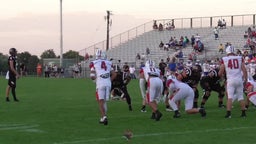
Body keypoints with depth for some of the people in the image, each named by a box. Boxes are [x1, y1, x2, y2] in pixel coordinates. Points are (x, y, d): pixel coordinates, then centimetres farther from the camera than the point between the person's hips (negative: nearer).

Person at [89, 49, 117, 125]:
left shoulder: (93, 63, 2)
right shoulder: (108, 63, 13)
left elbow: (92, 76, -2)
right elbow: (114, 74, 11)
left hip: (100, 84, -4)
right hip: (108, 83, 4)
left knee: (100, 102, -1)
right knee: (104, 101, 15)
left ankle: (104, 117, -19)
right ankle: (103, 118, 19)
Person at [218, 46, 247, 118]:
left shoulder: (224, 59, 0)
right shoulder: (240, 58, 5)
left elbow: (220, 73, 3)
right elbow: (244, 70, 1)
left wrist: (221, 75, 25)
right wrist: (245, 79, 9)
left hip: (230, 80, -2)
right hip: (239, 79, 2)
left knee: (230, 97, -1)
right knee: (241, 96, 11)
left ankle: (228, 113, -11)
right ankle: (243, 113, 14)